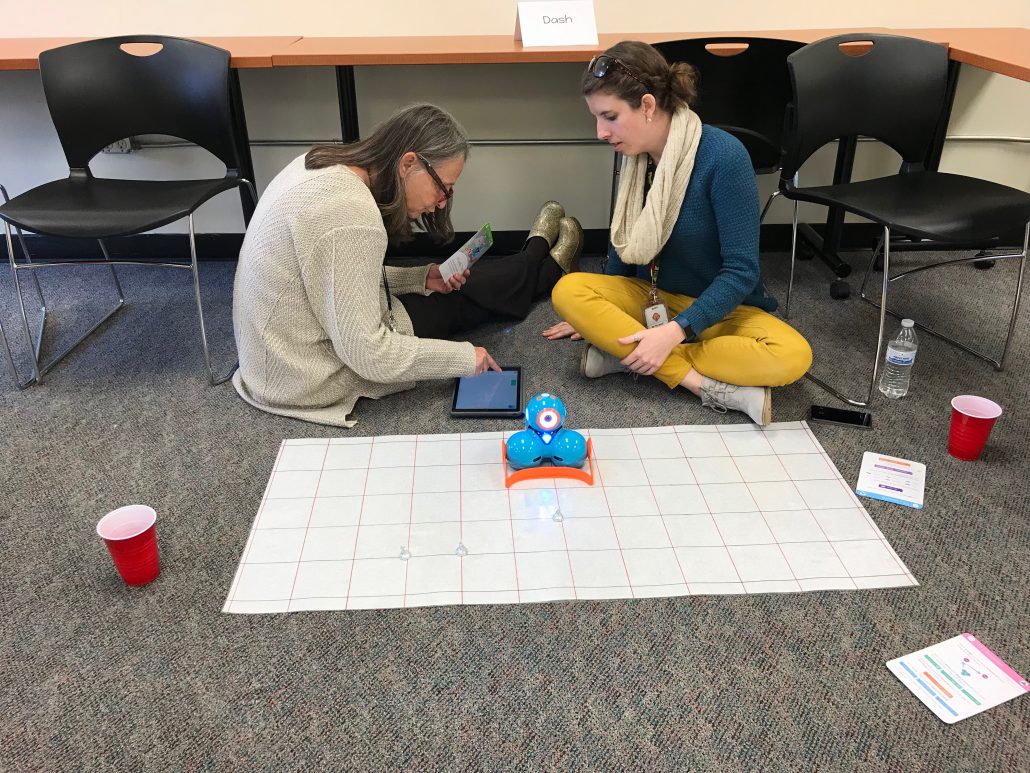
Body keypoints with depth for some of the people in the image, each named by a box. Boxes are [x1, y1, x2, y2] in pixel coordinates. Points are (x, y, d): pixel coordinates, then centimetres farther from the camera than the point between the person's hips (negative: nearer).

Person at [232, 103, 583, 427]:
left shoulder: (326, 165, -2)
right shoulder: (352, 217, -31)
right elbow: (366, 354, -28)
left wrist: (422, 278, 3)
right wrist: (464, 357, -16)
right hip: (312, 380, -7)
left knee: (448, 285, 17)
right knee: (458, 300, 10)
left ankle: (538, 267, 43)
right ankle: (546, 265, 37)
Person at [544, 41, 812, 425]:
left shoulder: (723, 156, -22)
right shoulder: (635, 156, -5)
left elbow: (741, 271, -22)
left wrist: (675, 332, -28)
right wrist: (594, 314, 14)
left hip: (719, 309, -4)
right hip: (651, 298, 4)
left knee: (791, 356, -32)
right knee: (567, 291, -24)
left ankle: (623, 353, -26)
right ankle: (706, 384, -26)